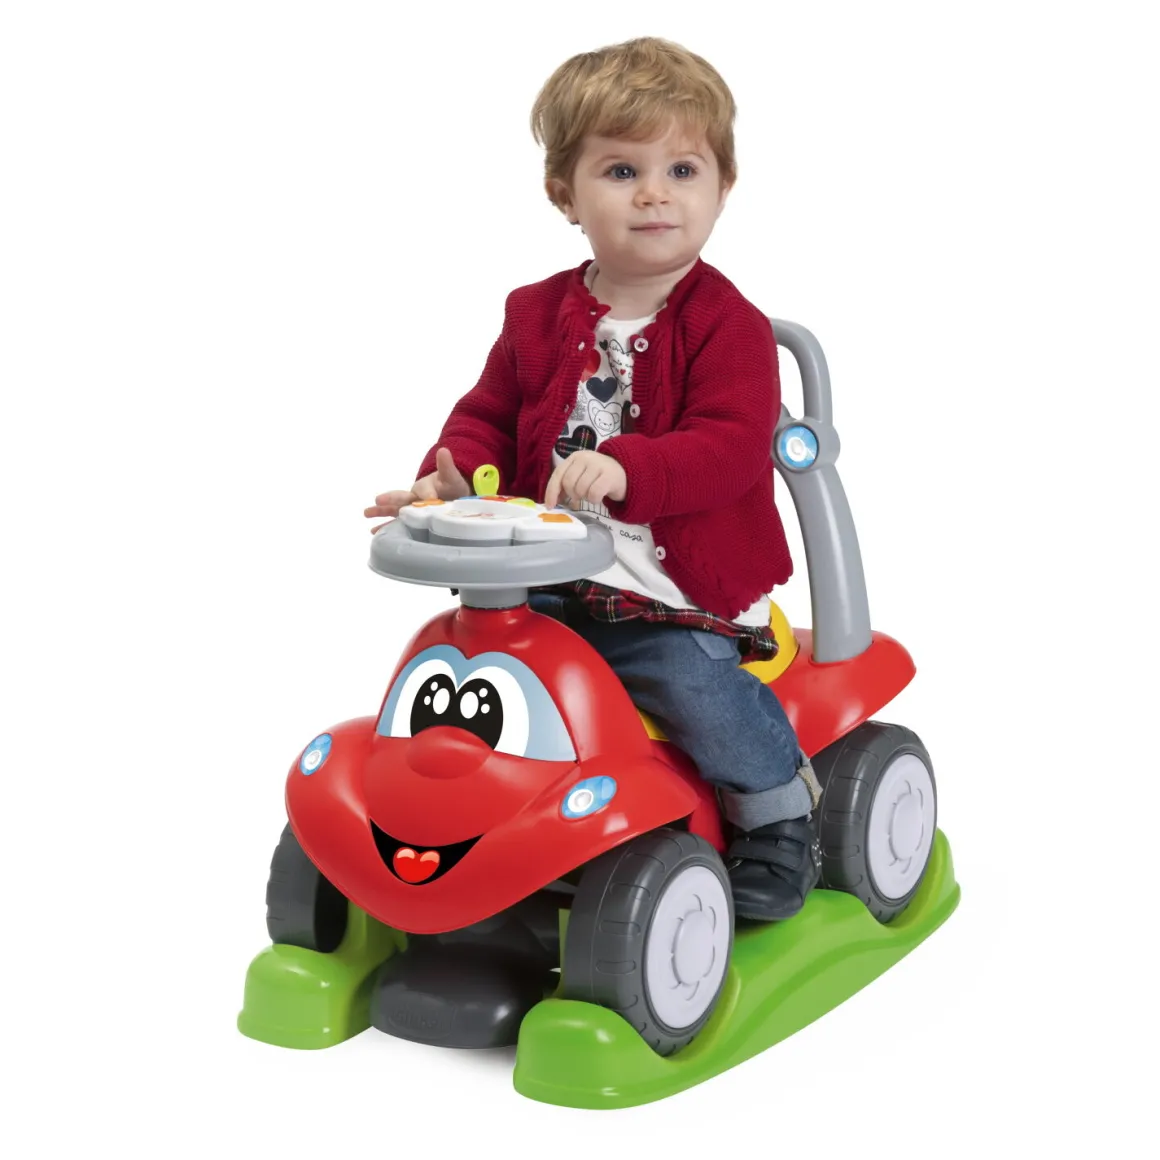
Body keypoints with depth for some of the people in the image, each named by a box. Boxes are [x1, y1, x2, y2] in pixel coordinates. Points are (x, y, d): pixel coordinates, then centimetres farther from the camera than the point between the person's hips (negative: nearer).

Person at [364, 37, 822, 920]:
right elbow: (490, 413, 16)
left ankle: (782, 809, 5)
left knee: (693, 685, -26)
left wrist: (624, 469, -36)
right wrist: (448, 480, -5)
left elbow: (732, 447, -21)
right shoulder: (539, 315, 8)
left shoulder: (728, 324, -8)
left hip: (679, 591, -5)